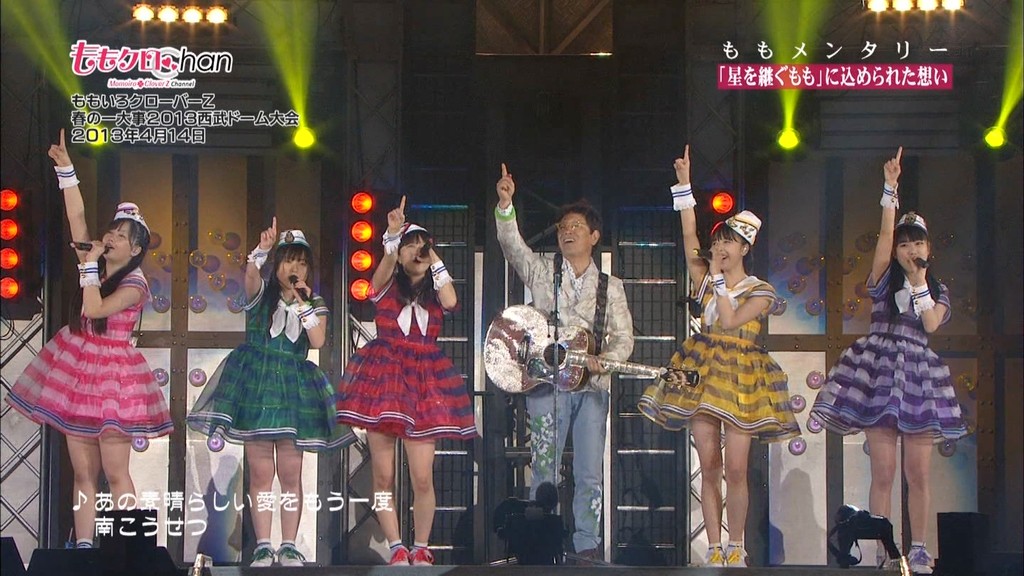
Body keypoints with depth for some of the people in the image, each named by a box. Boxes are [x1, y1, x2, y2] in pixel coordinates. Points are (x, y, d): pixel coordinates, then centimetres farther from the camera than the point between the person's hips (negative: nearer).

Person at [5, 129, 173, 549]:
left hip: (112, 373, -7)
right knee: (82, 471, 4)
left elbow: (94, 309, -23)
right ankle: (84, 546, 4)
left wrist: (89, 266, -16)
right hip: (76, 370, 7)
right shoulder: (97, 264, 7)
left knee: (115, 472, -10)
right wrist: (65, 169, 0)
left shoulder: (135, 284, -10)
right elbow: (76, 215, 5)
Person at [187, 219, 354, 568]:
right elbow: (250, 275, -20)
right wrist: (262, 250, -38)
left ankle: (289, 545, 3)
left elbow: (317, 341, -6)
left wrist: (304, 304, -11)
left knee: (290, 471, -2)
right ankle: (262, 546, 0)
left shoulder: (315, 304, 10)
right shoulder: (261, 294, 5)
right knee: (260, 471, -3)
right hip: (255, 381, -1)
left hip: (293, 387, 1)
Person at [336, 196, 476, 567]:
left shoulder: (434, 292, 14)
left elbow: (451, 301, -9)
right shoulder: (387, 286, 8)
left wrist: (436, 262, 3)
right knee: (383, 475, -3)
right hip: (384, 375, -1)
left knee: (422, 478, -4)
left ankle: (421, 550, 7)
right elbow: (386, 265, -15)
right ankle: (396, 549, 3)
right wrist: (393, 234, -33)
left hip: (424, 379, 1)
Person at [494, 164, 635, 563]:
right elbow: (511, 245, -8)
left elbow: (623, 336, 8)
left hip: (592, 384, 2)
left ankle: (587, 545, 6)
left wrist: (604, 360, -12)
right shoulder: (543, 272, 8)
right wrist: (505, 206, -24)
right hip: (547, 380, -2)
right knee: (544, 469, -4)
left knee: (590, 473, 0)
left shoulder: (610, 287, 12)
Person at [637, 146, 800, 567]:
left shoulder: (761, 291, 0)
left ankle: (736, 546, 4)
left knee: (735, 470, -6)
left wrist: (719, 278, -11)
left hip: (741, 377, -3)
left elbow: (730, 321, -15)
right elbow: (689, 236, 0)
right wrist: (684, 185, -6)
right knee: (709, 468, 1)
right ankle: (714, 548, 5)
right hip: (702, 374, 3)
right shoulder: (706, 280, 10)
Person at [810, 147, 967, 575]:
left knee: (918, 473, 0)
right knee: (882, 471, -5)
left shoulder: (939, 292, 14)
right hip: (879, 371, -2)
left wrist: (919, 282, -5)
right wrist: (890, 191, -12)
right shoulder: (884, 280, 8)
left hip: (919, 376, 2)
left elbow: (931, 324, -6)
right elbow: (885, 237, -7)